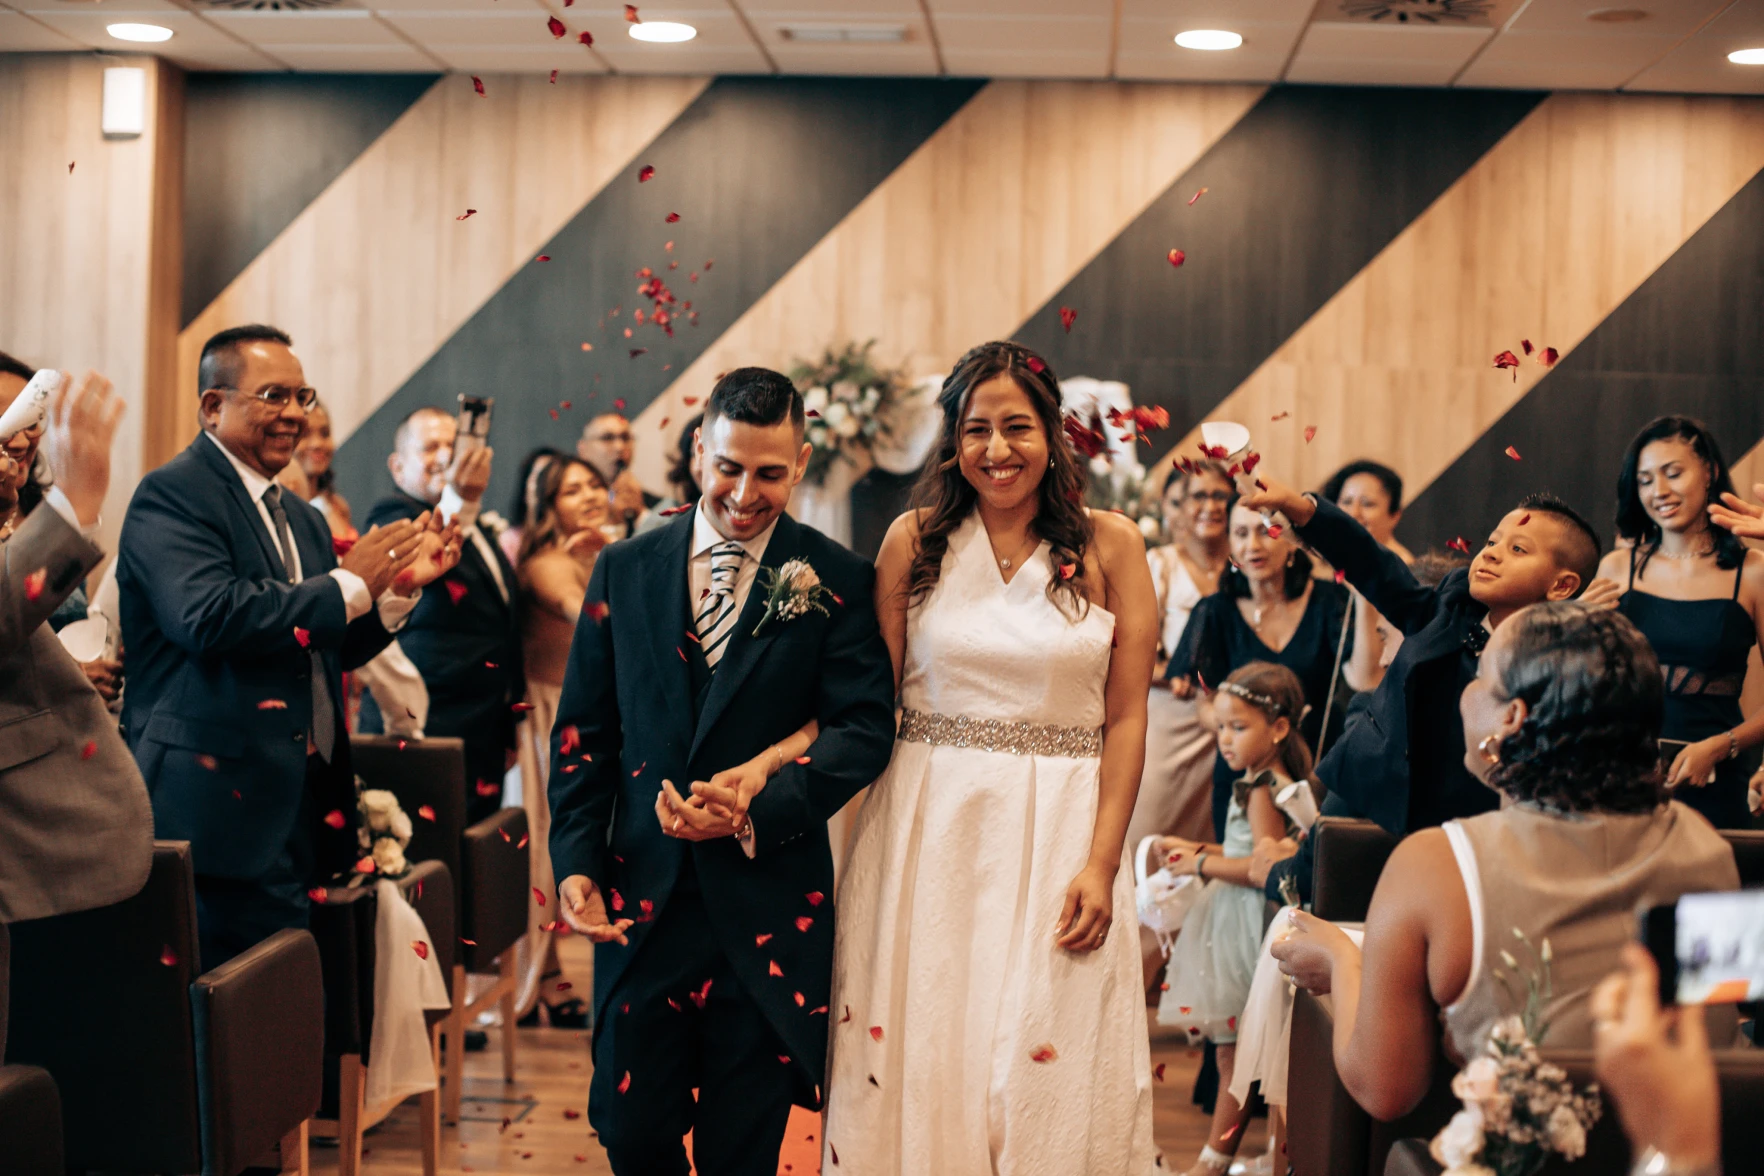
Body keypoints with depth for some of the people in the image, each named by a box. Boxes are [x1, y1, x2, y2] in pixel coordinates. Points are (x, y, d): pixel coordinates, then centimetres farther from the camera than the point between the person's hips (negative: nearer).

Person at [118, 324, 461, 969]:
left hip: (300, 807, 8)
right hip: (225, 811, -8)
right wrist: (348, 585, -15)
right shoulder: (172, 495, -7)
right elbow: (206, 615, -23)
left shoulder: (302, 518, 21)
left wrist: (400, 587, 6)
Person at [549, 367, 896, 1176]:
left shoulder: (837, 581, -1)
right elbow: (583, 729, 8)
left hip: (768, 908, -2)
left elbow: (864, 729, -7)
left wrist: (756, 810, -21)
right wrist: (575, 860, -2)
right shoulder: (624, 570, 6)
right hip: (642, 898, 2)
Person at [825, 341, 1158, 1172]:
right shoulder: (916, 541, 3)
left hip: (1059, 836, -1)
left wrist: (1101, 864, -7)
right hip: (928, 830, 1)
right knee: (913, 1064, 4)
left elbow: (1126, 719, 0)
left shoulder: (1110, 547, 1)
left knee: (1049, 1069, 1)